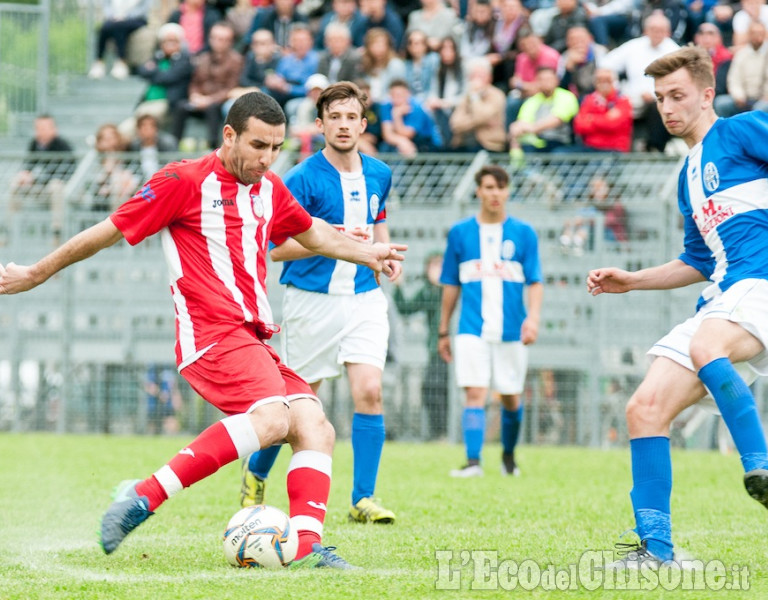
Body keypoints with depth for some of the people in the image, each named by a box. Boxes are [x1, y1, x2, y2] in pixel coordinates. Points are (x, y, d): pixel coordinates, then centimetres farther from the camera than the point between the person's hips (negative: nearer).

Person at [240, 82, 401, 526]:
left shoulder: (379, 175, 7)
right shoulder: (303, 179, -11)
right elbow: (275, 247, -12)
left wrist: (386, 254, 7)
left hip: (365, 297, 3)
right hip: (312, 301, -3)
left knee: (369, 390, -14)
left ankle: (364, 498, -8)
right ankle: (256, 474, 31)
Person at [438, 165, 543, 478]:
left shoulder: (523, 233, 5)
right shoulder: (460, 233, 7)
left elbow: (535, 282, 2)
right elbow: (451, 285, 12)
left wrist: (533, 318, -15)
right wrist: (443, 331, 13)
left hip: (511, 330, 1)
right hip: (472, 330, -1)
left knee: (511, 397, 10)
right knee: (474, 393, -13)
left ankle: (508, 455, 31)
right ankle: (473, 462, -17)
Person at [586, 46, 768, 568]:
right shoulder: (689, 176, 25)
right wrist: (631, 280, 23)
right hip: (723, 298, 8)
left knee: (706, 346, -40)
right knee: (645, 409, -4)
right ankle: (656, 548, -1)